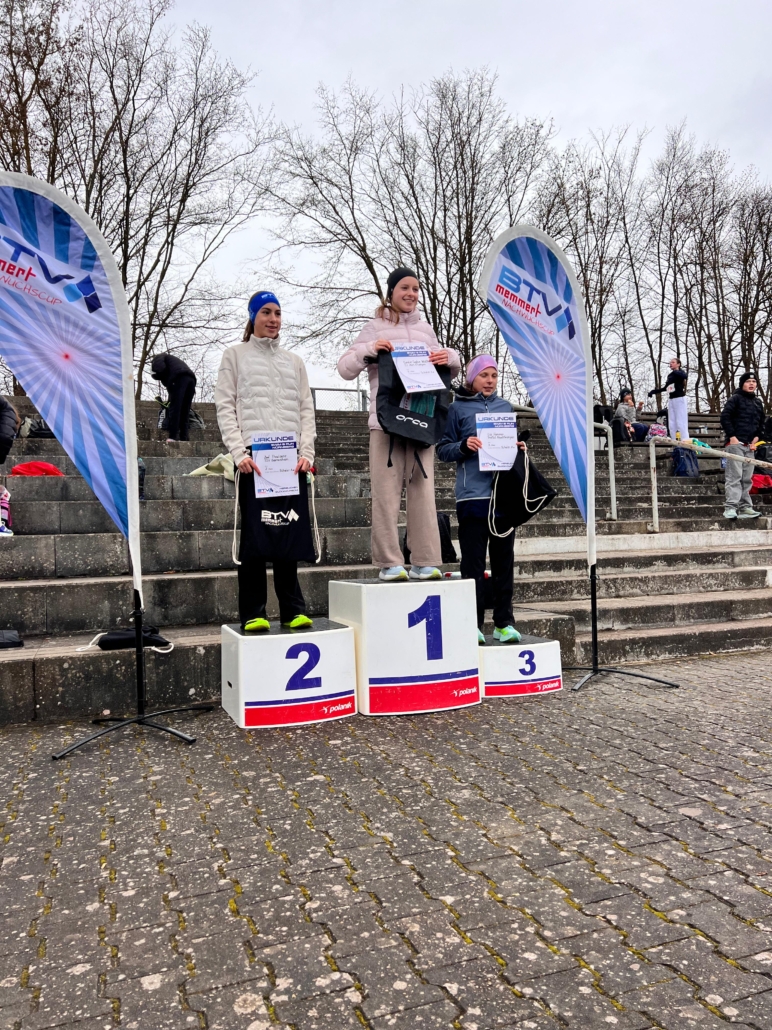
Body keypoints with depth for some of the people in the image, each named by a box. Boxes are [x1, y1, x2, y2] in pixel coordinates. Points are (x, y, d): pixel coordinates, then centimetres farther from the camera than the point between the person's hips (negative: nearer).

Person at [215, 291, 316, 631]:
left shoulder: (294, 361, 20)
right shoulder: (235, 355, 11)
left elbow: (306, 409, 14)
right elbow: (225, 406, 2)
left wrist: (306, 451, -1)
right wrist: (239, 451, -11)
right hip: (253, 454, -3)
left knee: (291, 530, 0)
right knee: (255, 531, -4)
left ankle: (293, 610, 7)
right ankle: (253, 613, 1)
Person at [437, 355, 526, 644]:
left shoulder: (505, 407, 15)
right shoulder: (458, 408, 4)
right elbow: (443, 450, 2)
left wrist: (518, 449, 0)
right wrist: (464, 446, -16)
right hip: (472, 494, -4)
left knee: (504, 558, 6)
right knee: (473, 561, -1)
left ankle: (504, 622, 14)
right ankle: (473, 624, 5)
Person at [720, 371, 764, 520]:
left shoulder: (758, 402, 18)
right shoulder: (735, 399, -2)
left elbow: (761, 423, 23)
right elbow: (725, 417, -9)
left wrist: (756, 438, 8)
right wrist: (732, 437, -14)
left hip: (750, 446, 7)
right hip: (735, 443, -7)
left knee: (747, 479, 7)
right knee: (734, 476, -12)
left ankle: (745, 508, 10)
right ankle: (730, 507, -15)